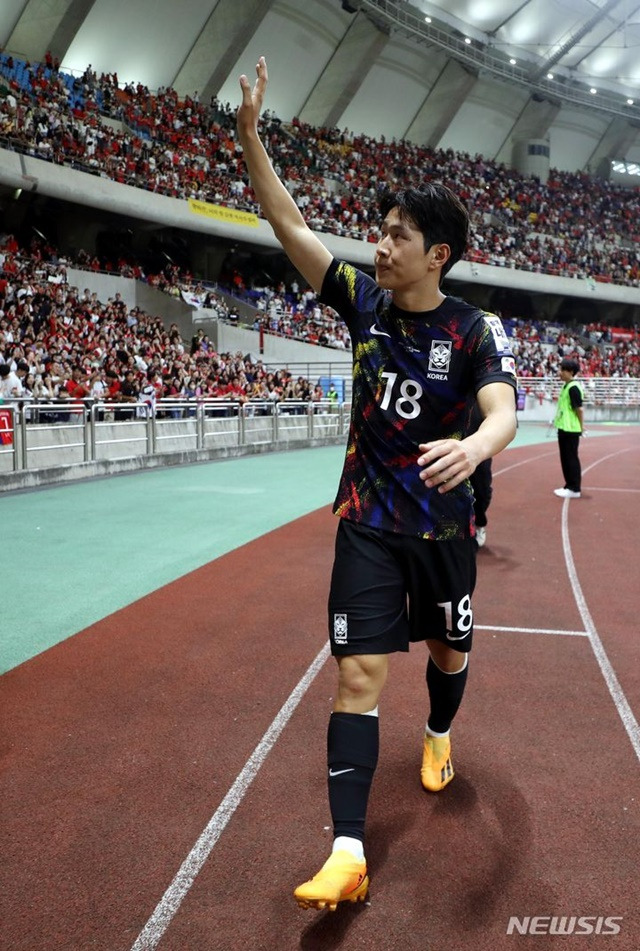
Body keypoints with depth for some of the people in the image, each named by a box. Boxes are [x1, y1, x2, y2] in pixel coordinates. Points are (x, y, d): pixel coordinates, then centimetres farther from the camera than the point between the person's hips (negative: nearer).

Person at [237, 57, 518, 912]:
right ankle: (348, 853, -2)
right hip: (368, 525, 1)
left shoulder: (474, 331, -10)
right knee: (360, 673, -7)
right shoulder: (364, 302, -2)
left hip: (443, 528, 0)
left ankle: (439, 737, 54)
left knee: (448, 651, 19)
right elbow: (289, 224, -2)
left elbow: (504, 411, -24)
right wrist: (249, 134, -9)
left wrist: (474, 447, -47)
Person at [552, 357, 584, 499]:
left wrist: (581, 426, -12)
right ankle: (569, 486, 23)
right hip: (564, 428, 9)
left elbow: (579, 408, -17)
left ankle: (575, 489, 4)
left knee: (571, 458, -3)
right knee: (565, 458, 14)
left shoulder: (573, 387, -16)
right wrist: (557, 419, 15)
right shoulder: (566, 386, 12)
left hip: (571, 429, -9)